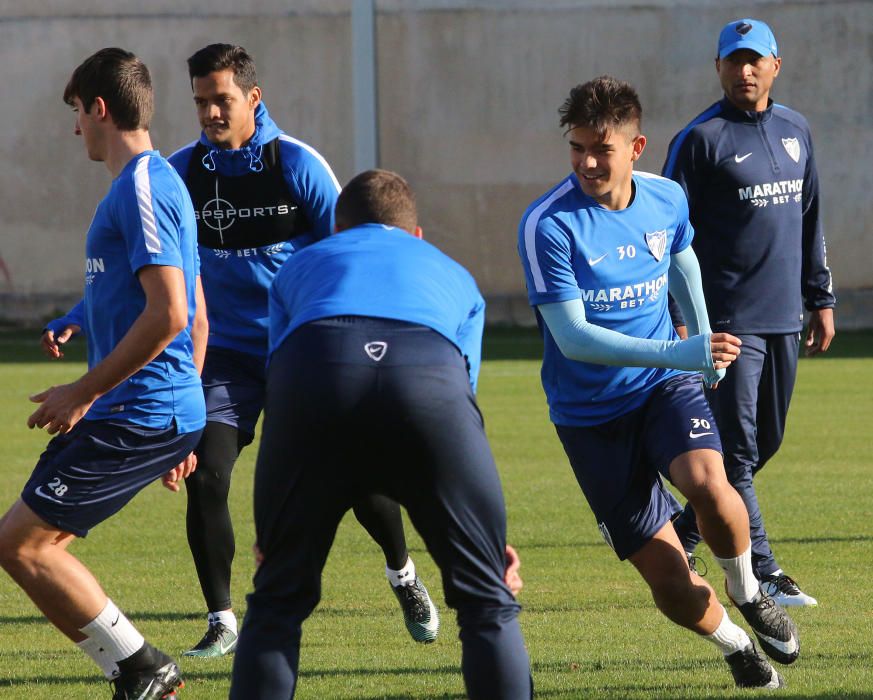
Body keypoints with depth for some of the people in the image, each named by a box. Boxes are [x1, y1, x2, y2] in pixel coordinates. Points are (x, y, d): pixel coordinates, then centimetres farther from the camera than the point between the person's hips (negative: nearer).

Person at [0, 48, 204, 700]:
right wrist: (184, 430, 26)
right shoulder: (163, 181, 19)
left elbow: (168, 314, -23)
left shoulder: (141, 188, -14)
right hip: (170, 411, 10)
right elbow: (194, 315, 23)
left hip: (136, 417, -10)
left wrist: (84, 392, -16)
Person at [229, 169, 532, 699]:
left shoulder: (300, 265, 40)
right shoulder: (452, 276, 40)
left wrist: (273, 535, 49)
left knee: (278, 602, 17)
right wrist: (487, 539, 49)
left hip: (310, 376, 1)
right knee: (488, 605, 13)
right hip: (431, 375, 0)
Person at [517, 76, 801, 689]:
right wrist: (674, 353, -32)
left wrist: (704, 340, 30)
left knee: (706, 483, -31)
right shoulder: (548, 224, -19)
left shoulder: (666, 200, -3)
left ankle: (748, 593, 0)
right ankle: (736, 646, 25)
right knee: (669, 580, -7)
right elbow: (571, 336, -23)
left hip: (666, 386, 3)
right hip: (592, 413, -2)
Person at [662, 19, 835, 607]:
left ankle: (681, 537, 25)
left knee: (765, 443, 11)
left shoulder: (795, 131, 13)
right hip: (729, 318, -7)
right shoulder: (701, 140, -6)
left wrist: (821, 299, 17)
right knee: (737, 447, -9)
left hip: (785, 317, 7)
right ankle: (761, 575, -7)